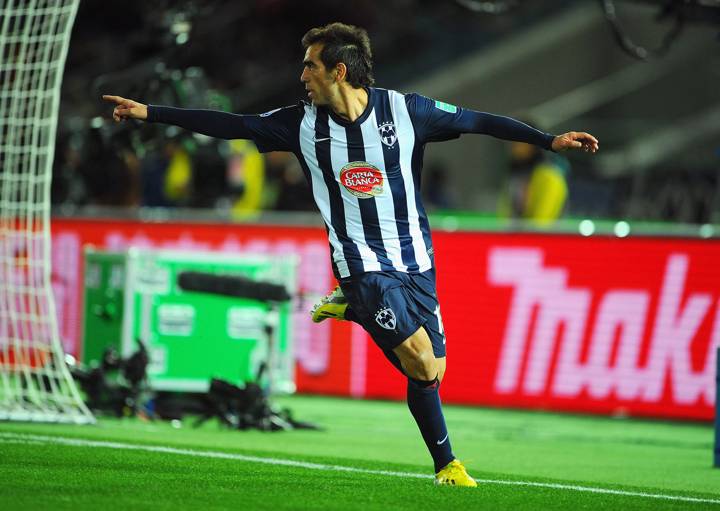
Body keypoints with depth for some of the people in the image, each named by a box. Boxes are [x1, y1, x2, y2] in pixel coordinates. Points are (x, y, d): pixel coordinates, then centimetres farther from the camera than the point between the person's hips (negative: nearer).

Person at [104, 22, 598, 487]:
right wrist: (149, 112, 1)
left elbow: (478, 121, 1)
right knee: (421, 363, -20)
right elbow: (231, 124, 3)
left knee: (432, 371, 1)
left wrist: (549, 140, -3)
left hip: (416, 262, 2)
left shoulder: (405, 110, -5)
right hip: (361, 265, -2)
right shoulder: (303, 123, -2)